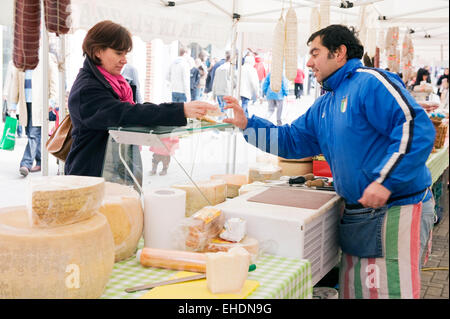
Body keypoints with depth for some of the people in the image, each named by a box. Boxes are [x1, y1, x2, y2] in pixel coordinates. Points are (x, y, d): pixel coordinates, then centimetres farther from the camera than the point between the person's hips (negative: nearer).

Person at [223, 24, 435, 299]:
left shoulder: (370, 83, -13)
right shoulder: (323, 106, 16)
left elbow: (417, 128, -22)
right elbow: (291, 140, 21)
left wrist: (385, 180, -27)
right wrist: (246, 124, 12)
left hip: (395, 210, -9)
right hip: (356, 212, 9)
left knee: (389, 290, -3)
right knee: (351, 291, 17)